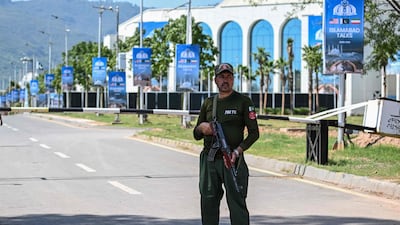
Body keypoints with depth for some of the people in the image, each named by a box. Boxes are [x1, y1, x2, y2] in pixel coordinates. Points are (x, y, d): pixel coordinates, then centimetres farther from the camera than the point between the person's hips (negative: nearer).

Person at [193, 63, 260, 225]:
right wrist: (201, 127, -5)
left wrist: (237, 151, -15)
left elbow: (254, 133, -1)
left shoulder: (243, 102, 2)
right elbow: (196, 135, 19)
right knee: (208, 204, 5)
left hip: (232, 160, -5)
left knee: (237, 203, -7)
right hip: (209, 161, 5)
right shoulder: (208, 103, 15)